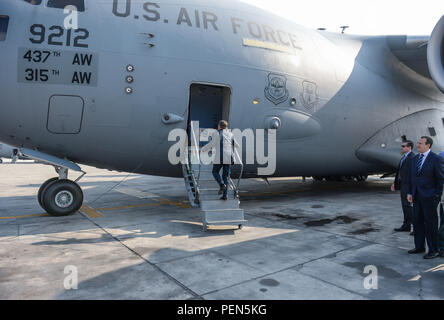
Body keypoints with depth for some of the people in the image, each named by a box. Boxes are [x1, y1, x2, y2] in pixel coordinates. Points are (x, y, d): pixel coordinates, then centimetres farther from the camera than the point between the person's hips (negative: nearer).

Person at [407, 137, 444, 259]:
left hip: (429, 197, -7)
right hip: (417, 196, 7)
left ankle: (434, 250, 12)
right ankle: (419, 247, 24)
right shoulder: (414, 159, 12)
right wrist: (410, 193, 9)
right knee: (417, 222, 12)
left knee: (431, 224, 0)